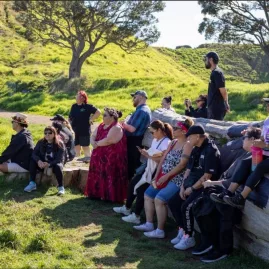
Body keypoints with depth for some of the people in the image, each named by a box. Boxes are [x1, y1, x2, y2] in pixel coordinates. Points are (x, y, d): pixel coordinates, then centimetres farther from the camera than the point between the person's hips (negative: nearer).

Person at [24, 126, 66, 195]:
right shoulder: (41, 142, -3)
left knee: (58, 166, -37)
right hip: (43, 164, 3)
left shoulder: (59, 144, -14)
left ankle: (61, 187, -21)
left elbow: (60, 159, -20)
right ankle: (32, 183, -22)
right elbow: (34, 154, -10)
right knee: (32, 161, -23)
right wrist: (39, 161, -32)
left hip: (54, 164, -3)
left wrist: (49, 164, -35)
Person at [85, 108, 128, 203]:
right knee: (98, 175, 13)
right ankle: (98, 193, 23)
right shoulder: (101, 126, 13)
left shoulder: (116, 128, -17)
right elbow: (93, 136, 9)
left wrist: (97, 144, -11)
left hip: (112, 158, -9)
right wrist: (93, 142, -14)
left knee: (109, 177, -5)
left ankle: (110, 197, 3)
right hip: (100, 156, 9)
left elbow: (107, 141, -26)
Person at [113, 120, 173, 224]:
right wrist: (146, 153, -6)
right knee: (132, 183, 8)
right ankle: (127, 208, 25)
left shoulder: (166, 143, -16)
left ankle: (136, 216, -10)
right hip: (148, 167, 10)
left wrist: (149, 156, -23)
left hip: (156, 170, -10)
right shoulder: (155, 140, 13)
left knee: (141, 188, -19)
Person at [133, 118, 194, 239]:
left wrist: (166, 176, -21)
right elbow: (163, 159, 10)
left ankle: (160, 231, -13)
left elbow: (182, 165, -21)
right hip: (164, 177, 10)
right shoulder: (173, 142, 13)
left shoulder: (187, 145, -13)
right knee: (148, 194, 8)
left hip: (177, 179, -9)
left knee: (159, 199, -22)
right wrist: (156, 176, 0)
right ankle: (149, 224, 14)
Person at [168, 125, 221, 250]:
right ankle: (182, 230, 16)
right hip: (191, 184, 9)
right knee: (173, 202, 4)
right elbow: (188, 169, 14)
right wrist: (183, 186, 2)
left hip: (203, 187, -9)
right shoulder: (196, 149, 11)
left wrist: (192, 189, -16)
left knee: (186, 206, -24)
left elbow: (207, 176, -21)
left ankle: (189, 238, -7)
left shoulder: (211, 150, -17)